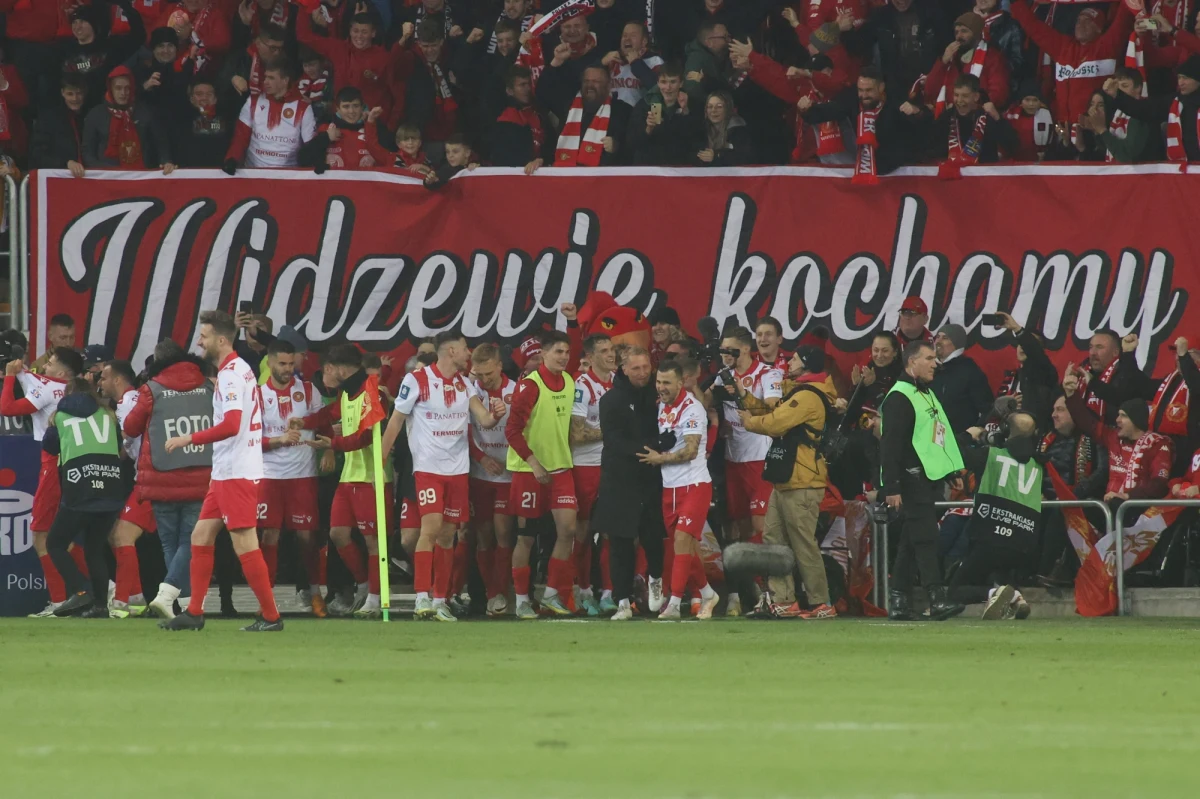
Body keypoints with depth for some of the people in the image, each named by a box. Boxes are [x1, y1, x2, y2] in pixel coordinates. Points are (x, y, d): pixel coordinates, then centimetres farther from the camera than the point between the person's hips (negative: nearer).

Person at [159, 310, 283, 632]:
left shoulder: (231, 374, -16)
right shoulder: (240, 370, 14)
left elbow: (231, 425, -26)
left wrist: (189, 439, -19)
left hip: (237, 474, -10)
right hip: (225, 473, 10)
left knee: (245, 545, -8)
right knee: (201, 537, 10)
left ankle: (270, 616, -4)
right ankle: (194, 613, 13)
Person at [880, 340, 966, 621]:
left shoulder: (927, 394, 20)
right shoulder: (899, 397, -12)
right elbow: (890, 445, -17)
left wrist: (952, 471, 22)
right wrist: (890, 488, -22)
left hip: (932, 479, 10)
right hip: (912, 480, -10)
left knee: (911, 542, 10)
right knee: (926, 538, -14)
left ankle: (898, 602, 13)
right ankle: (937, 599, -20)